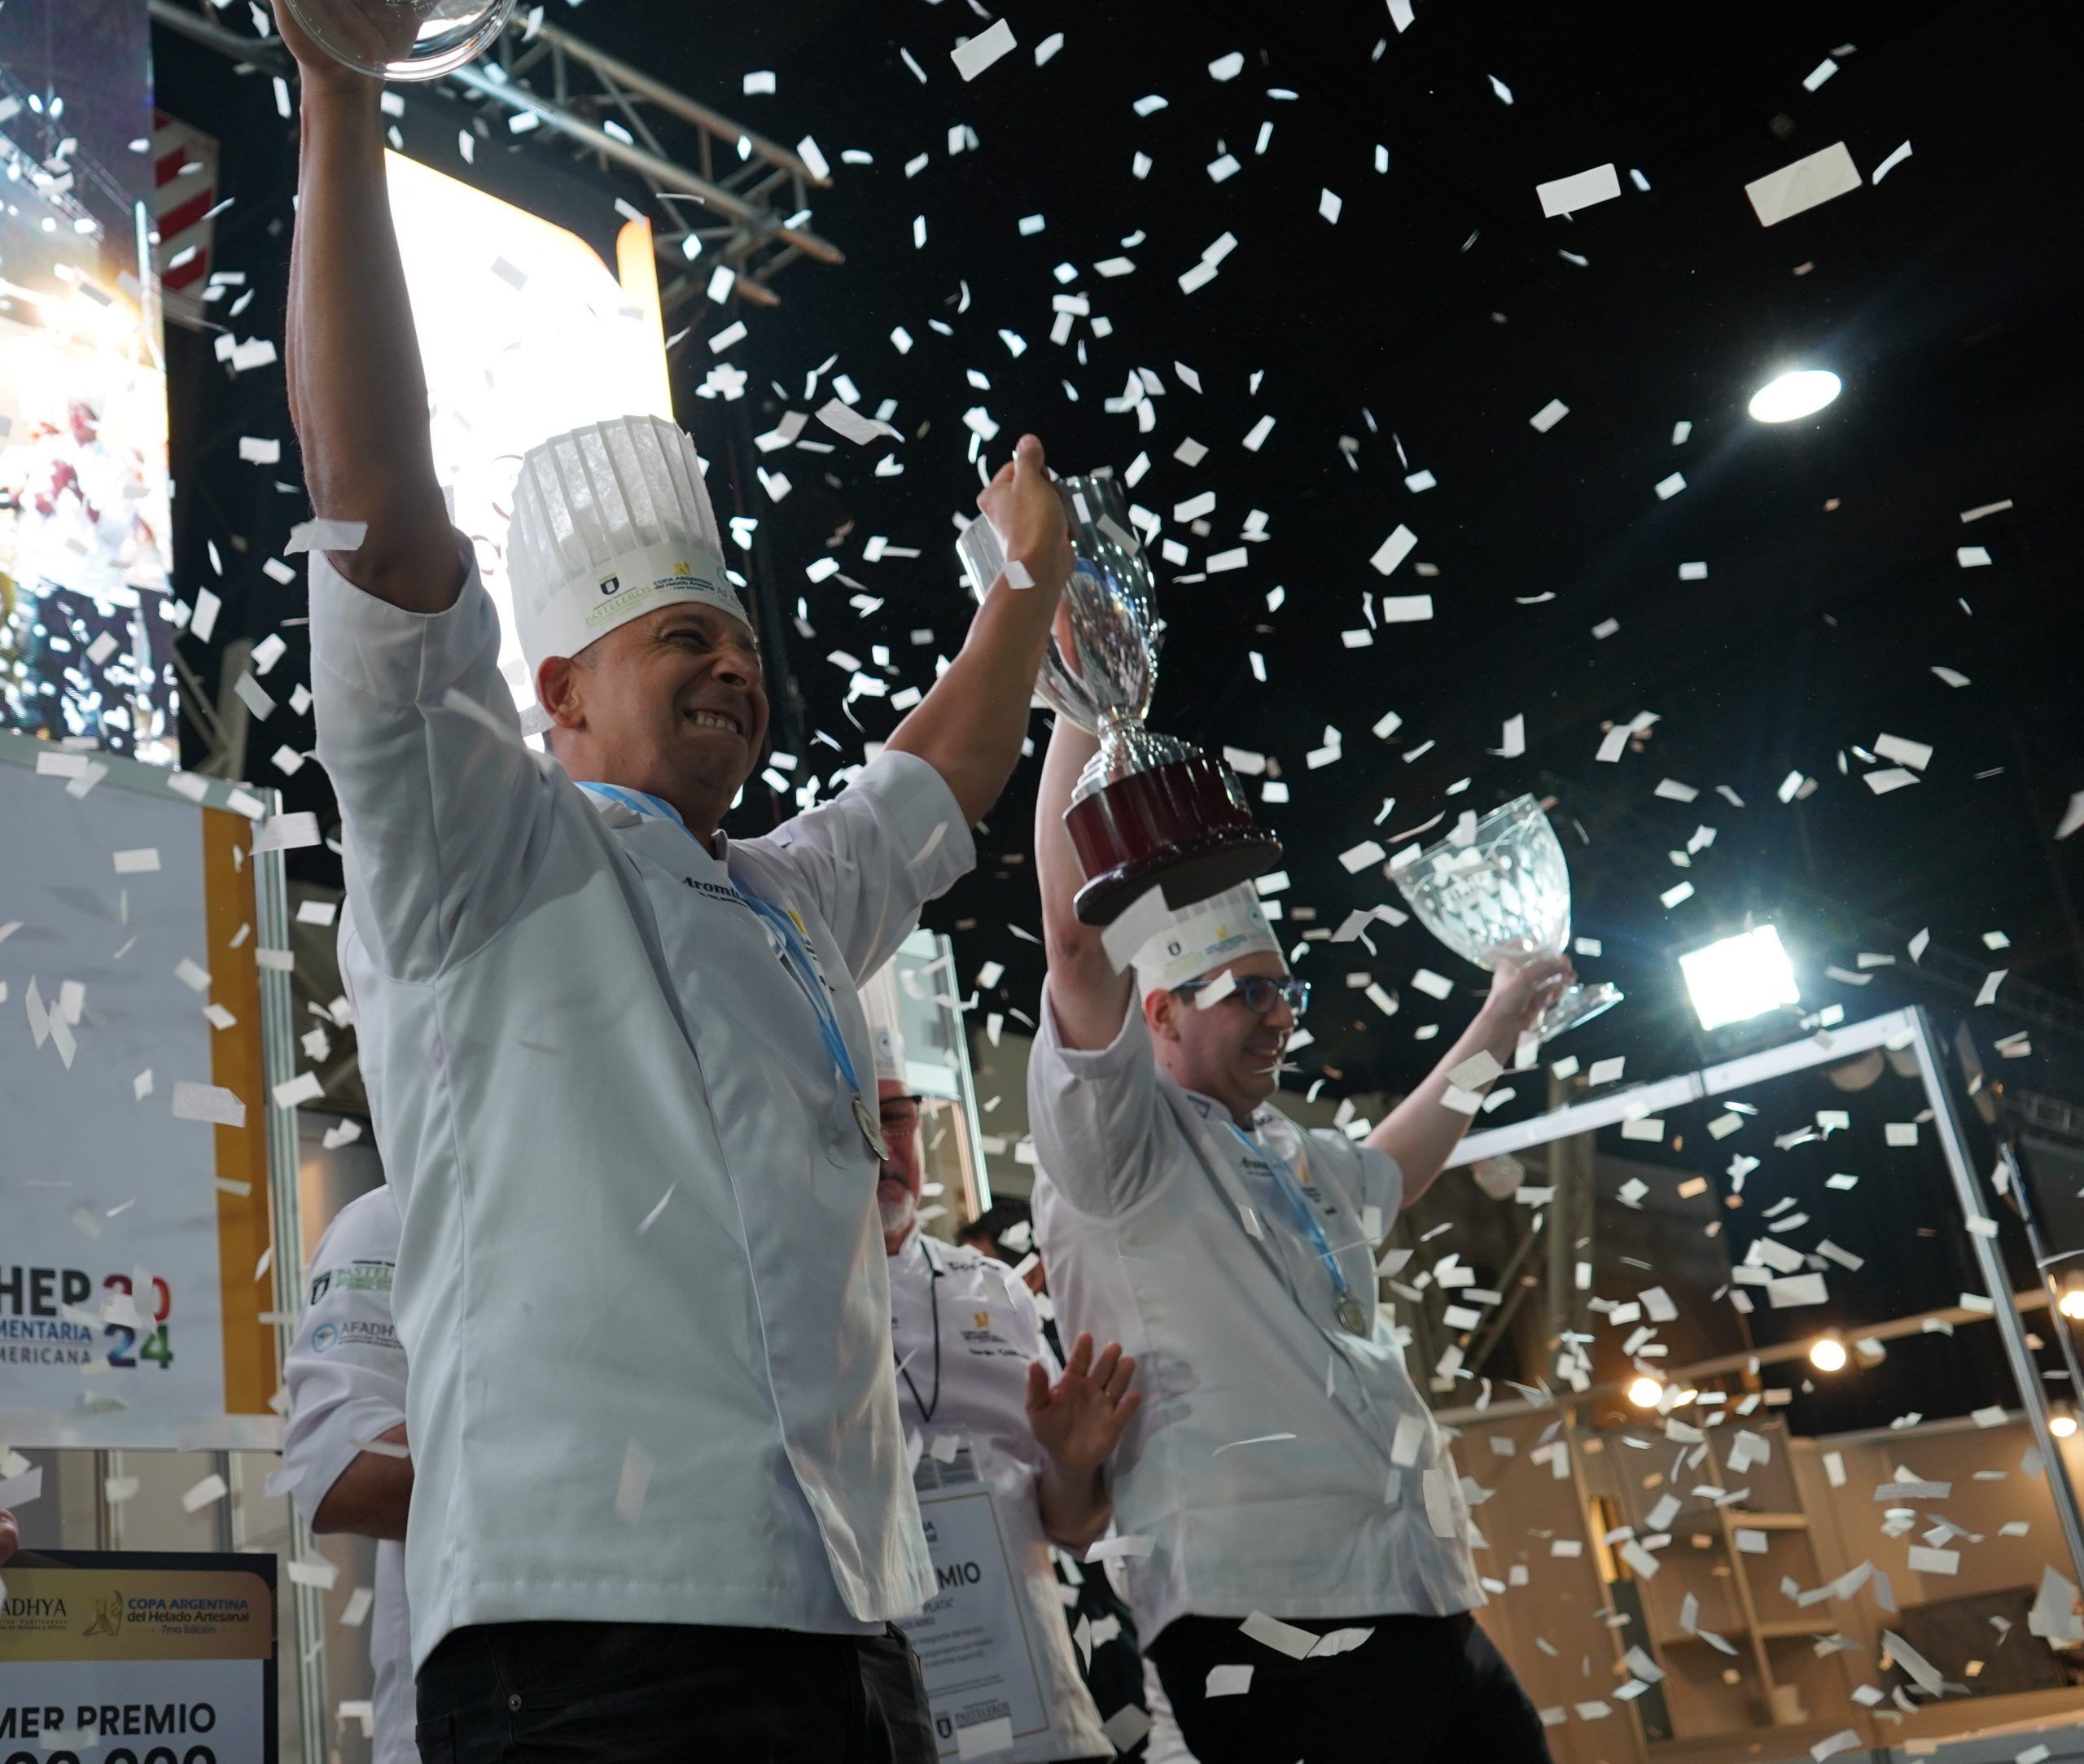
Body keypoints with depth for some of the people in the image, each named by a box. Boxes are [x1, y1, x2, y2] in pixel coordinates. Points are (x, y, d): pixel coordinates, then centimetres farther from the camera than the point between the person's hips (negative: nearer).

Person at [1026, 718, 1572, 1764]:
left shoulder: (1299, 1165, 24)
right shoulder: (1119, 1145, -1)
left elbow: (1388, 1174, 47)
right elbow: (1079, 937, -14)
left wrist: (1496, 1029, 52)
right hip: (1272, 1631, -8)